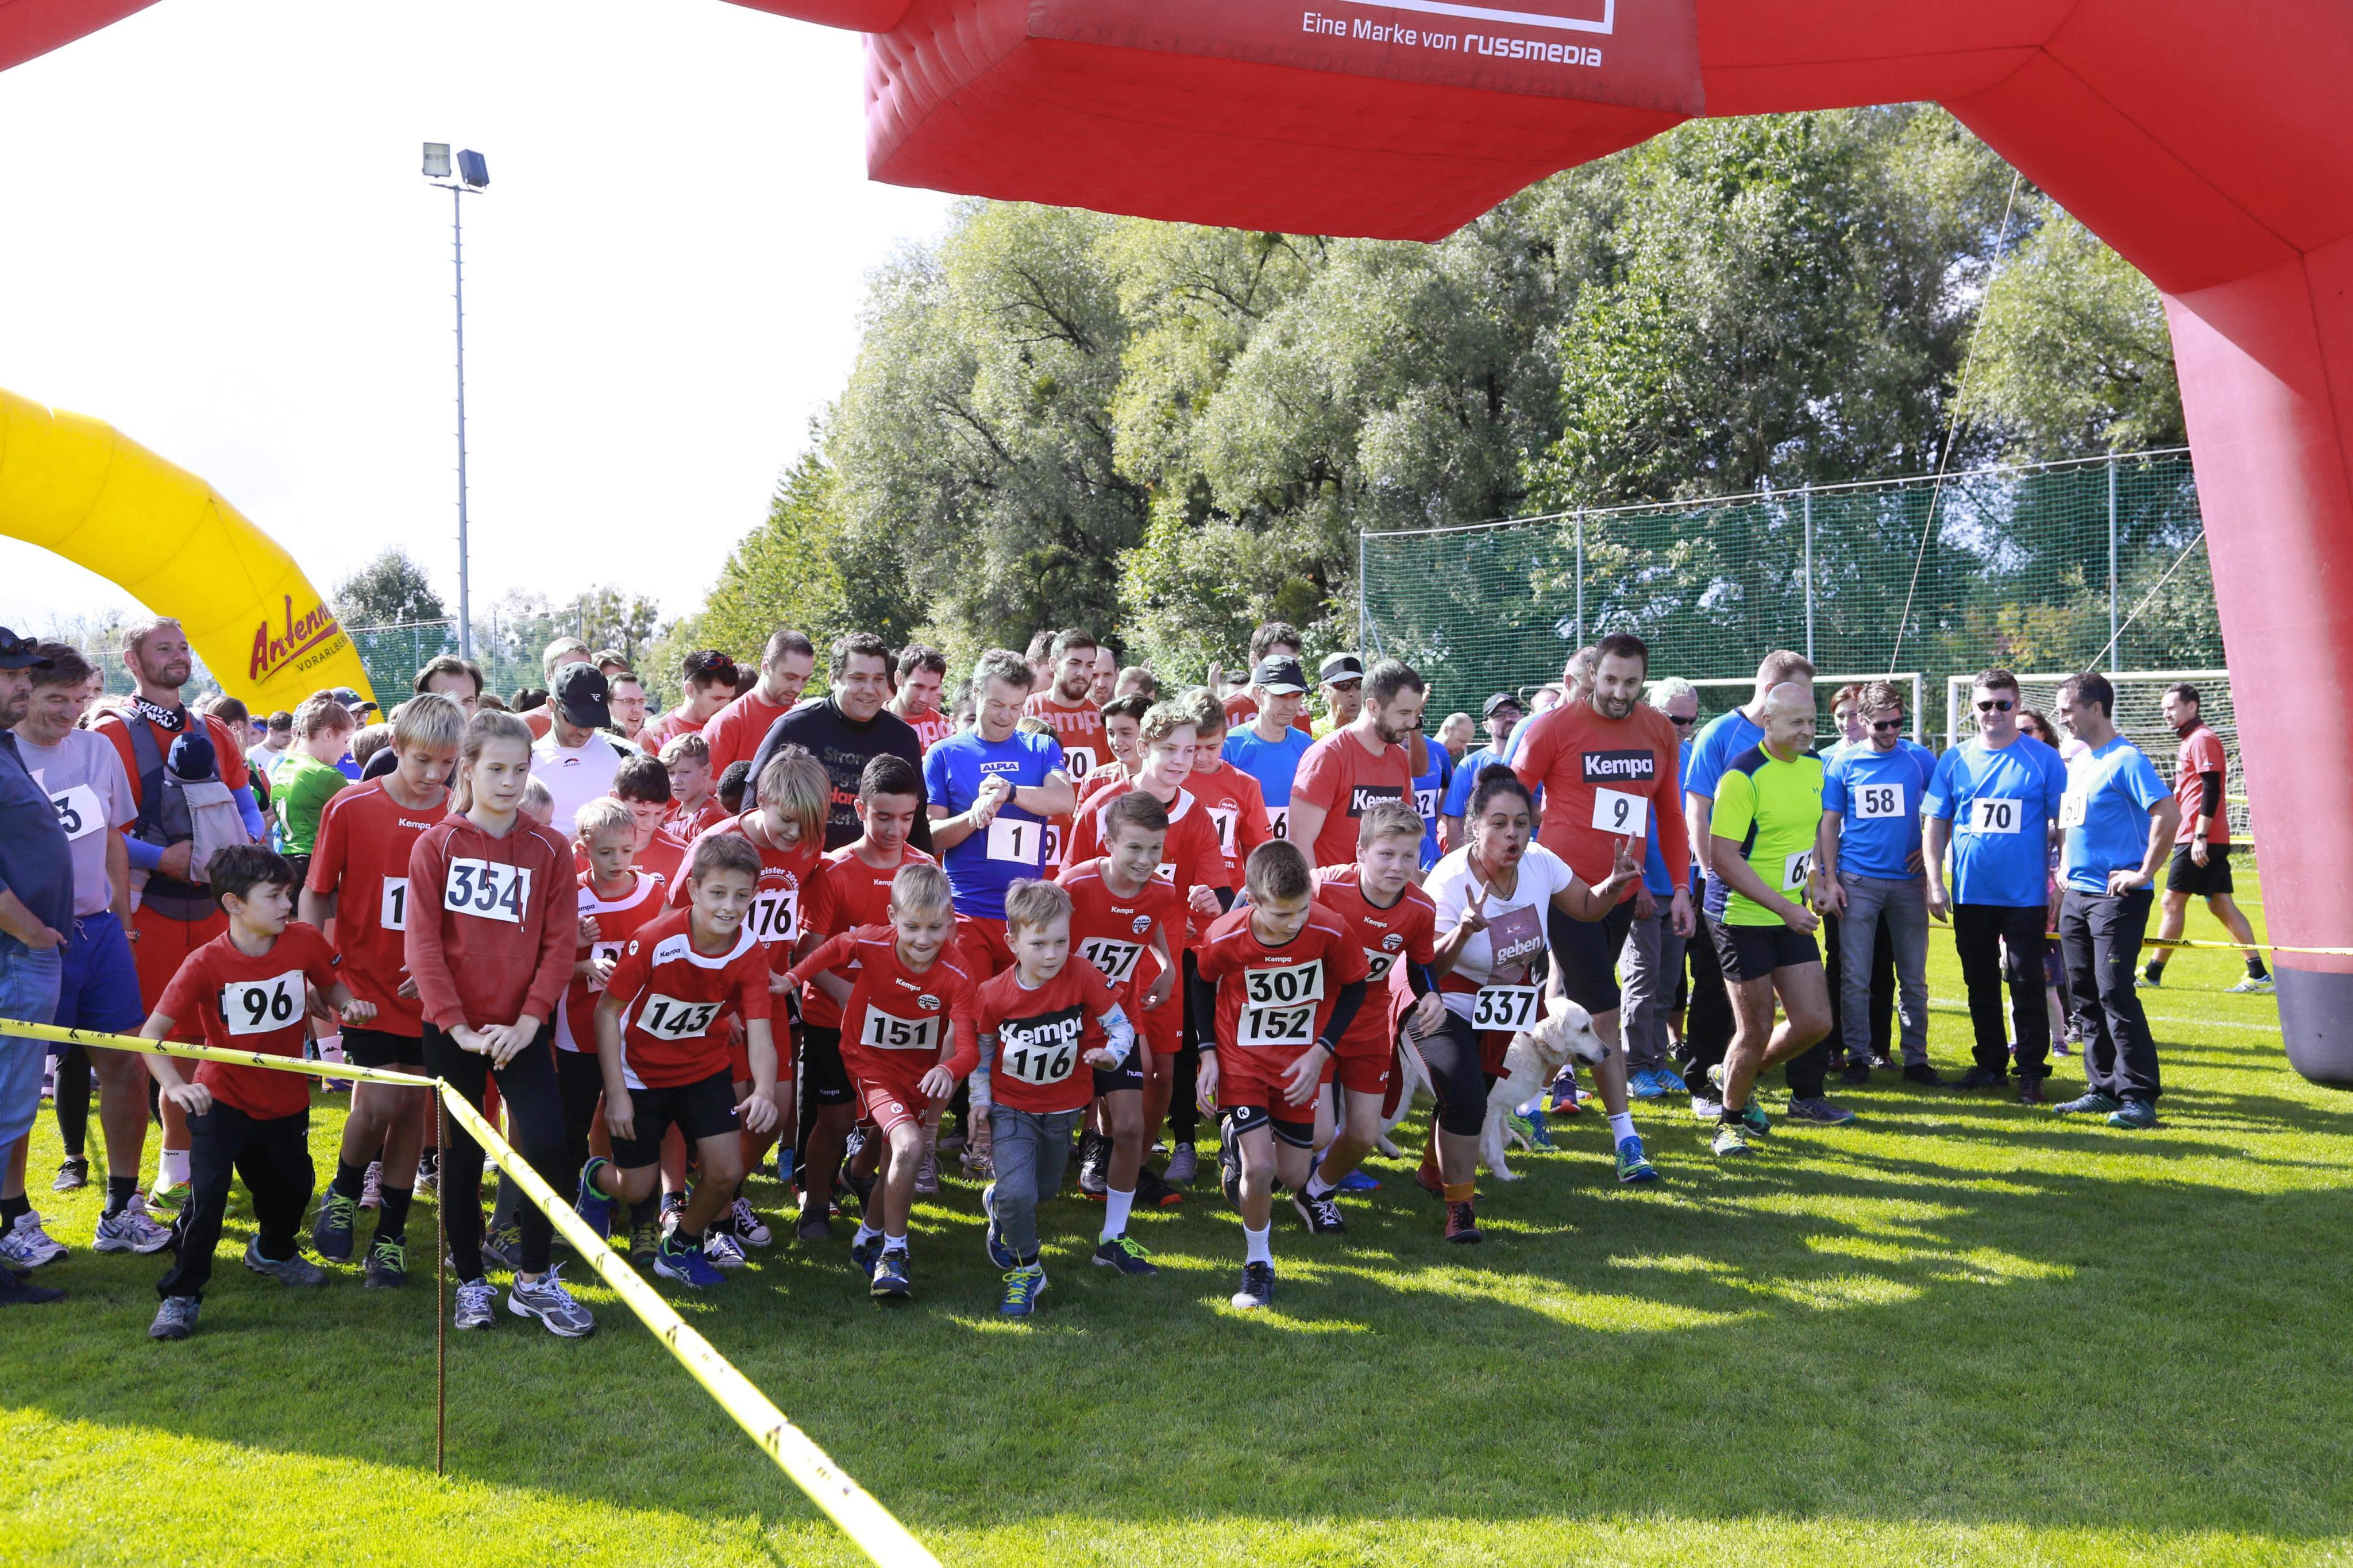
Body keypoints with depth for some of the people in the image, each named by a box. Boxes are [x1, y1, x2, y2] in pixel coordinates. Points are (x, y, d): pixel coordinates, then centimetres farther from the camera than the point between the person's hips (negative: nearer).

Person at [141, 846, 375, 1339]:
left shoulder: (305, 942, -12)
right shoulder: (205, 964, -21)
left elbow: (331, 984, 9)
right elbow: (152, 1031, -24)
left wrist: (349, 1005, -14)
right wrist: (174, 1086, -40)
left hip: (286, 1101, 4)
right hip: (221, 1099, -4)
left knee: (294, 1186, 19)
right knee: (207, 1193, -19)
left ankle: (274, 1251, 52)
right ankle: (180, 1296, 1)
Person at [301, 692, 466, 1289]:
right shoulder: (350, 808, -5)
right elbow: (315, 893, 3)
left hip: (428, 992, 2)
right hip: (366, 982, -2)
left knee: (413, 1108, 6)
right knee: (377, 1105, -10)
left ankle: (391, 1233, 20)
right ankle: (344, 1194, 20)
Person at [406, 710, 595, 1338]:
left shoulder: (550, 850, 1)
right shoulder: (435, 846, -2)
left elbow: (559, 945, -2)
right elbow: (422, 943, -6)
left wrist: (527, 1022, -12)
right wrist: (455, 1025, -13)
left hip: (521, 1028, 0)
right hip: (451, 1031, 0)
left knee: (546, 1143, -11)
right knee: (461, 1155, 9)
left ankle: (534, 1280, 7)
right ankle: (471, 1283, 25)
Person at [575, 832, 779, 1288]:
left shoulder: (750, 954, -18)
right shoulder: (653, 941, -27)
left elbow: (759, 1034, -25)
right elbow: (607, 1011, -16)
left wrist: (765, 1089, -45)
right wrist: (616, 1093, -19)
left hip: (706, 1070, 3)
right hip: (640, 1073, -2)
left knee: (727, 1172, -8)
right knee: (637, 1190, 6)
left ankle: (680, 1249, 22)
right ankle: (597, 1177, 44)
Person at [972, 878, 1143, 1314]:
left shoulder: (1083, 976, -20)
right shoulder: (993, 995, -17)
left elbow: (1121, 1027, -12)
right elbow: (982, 1049, 0)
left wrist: (1112, 1053, -32)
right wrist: (980, 1101, -5)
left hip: (1063, 1106, 2)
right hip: (1011, 1106, -2)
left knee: (1044, 1190, 20)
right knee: (1017, 1193, -20)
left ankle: (997, 1201, 56)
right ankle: (1026, 1269, 7)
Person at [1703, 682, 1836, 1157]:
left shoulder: (1814, 765, 6)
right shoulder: (1742, 776, -18)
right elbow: (1724, 859, -21)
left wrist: (1811, 880, 12)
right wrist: (1784, 907, -22)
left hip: (1791, 914, 7)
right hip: (1742, 917, -7)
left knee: (1815, 1022, 4)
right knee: (1756, 1030, -2)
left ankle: (1735, 1076, 28)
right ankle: (1732, 1119, 22)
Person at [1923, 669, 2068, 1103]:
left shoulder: (2044, 759, -1)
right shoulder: (1954, 760, 5)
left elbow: (2063, 823, 0)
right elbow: (1936, 825, 7)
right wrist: (1934, 883, 0)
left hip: (2026, 896, -3)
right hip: (1970, 895, 3)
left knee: (2027, 985, -2)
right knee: (1980, 985, 12)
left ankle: (2031, 1072, 9)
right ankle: (1991, 1064, 25)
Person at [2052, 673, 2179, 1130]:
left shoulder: (2125, 760, -12)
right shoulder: (2076, 762, 15)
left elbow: (2169, 814, -22)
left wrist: (2144, 873, -19)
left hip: (2117, 896, -9)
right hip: (2076, 894, 9)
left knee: (2114, 993, -10)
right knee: (2085, 994, 10)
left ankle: (2139, 1097, -4)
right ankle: (2104, 1088, 17)